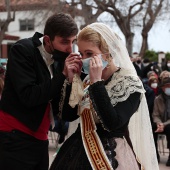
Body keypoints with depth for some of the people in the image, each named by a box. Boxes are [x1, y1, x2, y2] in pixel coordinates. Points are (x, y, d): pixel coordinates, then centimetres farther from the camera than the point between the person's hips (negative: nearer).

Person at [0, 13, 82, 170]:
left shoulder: (62, 58, 4)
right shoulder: (23, 50, -12)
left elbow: (59, 106, 4)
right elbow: (29, 96, -20)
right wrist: (63, 75, -19)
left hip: (39, 139, 6)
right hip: (15, 137, -6)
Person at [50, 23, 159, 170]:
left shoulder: (130, 83, -12)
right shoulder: (87, 80, 6)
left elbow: (112, 123, -25)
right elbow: (67, 115, 3)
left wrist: (97, 82, -23)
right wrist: (72, 80, -6)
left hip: (111, 156, -6)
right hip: (79, 150, 6)